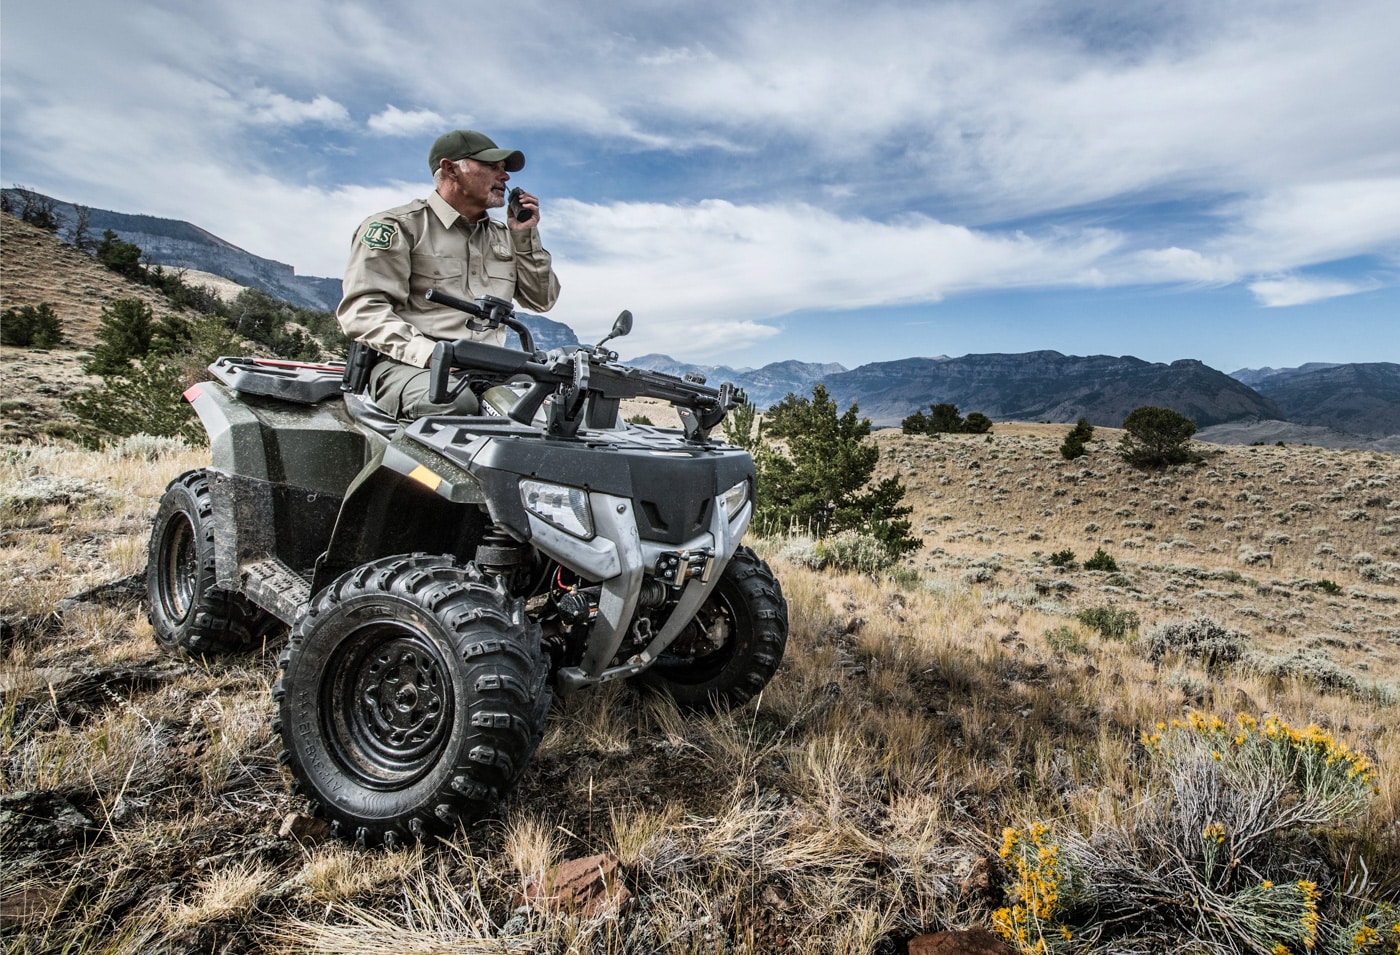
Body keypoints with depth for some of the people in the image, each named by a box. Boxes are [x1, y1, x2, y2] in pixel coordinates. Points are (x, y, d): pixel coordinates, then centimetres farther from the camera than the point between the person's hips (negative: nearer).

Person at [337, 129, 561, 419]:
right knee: (454, 401, -40)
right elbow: (361, 308, -6)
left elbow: (542, 300, 23)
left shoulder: (503, 236, 24)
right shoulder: (399, 226, 4)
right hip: (407, 366, -5)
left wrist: (526, 237, 12)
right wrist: (429, 353, -22)